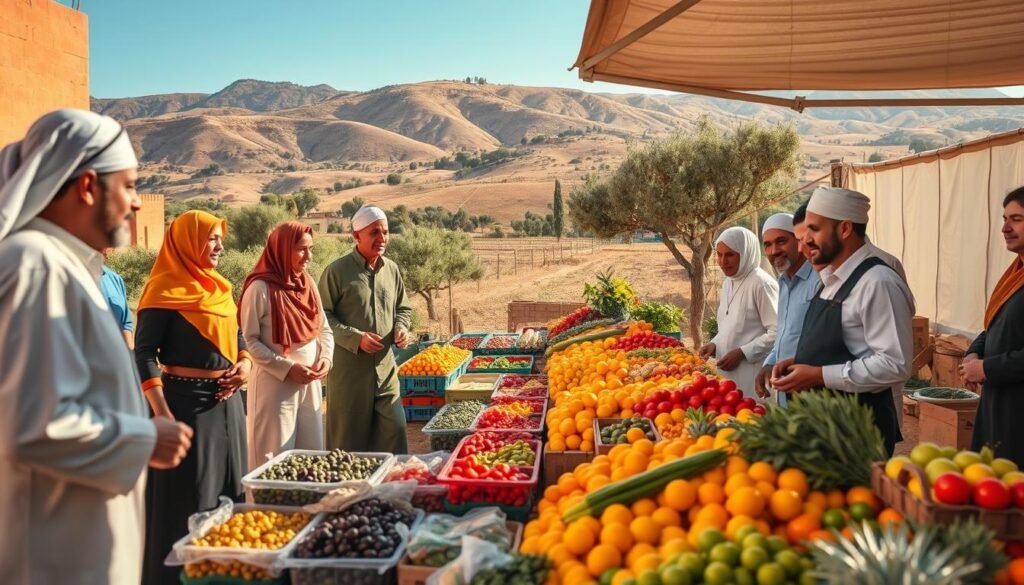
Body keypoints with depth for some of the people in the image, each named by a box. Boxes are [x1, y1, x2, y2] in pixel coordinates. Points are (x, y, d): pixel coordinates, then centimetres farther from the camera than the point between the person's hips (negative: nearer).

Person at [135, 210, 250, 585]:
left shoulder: (219, 286, 11)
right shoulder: (165, 289, -12)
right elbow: (144, 353, -16)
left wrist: (244, 363, -1)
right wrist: (163, 414, -23)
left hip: (226, 400, 8)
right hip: (186, 400, -8)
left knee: (228, 485, 16)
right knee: (188, 494, 1)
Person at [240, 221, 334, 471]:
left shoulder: (308, 284, 8)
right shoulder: (260, 288, -12)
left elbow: (324, 329, 12)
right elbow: (250, 341, -13)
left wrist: (325, 358, -6)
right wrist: (288, 368, -16)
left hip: (310, 383, 6)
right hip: (275, 384, -6)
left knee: (312, 452, 12)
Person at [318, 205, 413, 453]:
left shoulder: (391, 269, 9)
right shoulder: (337, 271, -8)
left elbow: (403, 308, 21)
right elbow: (322, 316, -9)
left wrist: (401, 327, 0)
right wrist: (356, 338, -17)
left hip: (385, 368, 5)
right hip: (349, 368, -5)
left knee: (394, 431, 6)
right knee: (348, 441, 5)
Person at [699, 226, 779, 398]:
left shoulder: (761, 283, -14)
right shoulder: (728, 283, 12)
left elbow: (776, 332, -17)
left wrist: (742, 353, -18)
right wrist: (715, 345, 4)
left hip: (752, 376, -8)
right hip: (729, 373, 8)